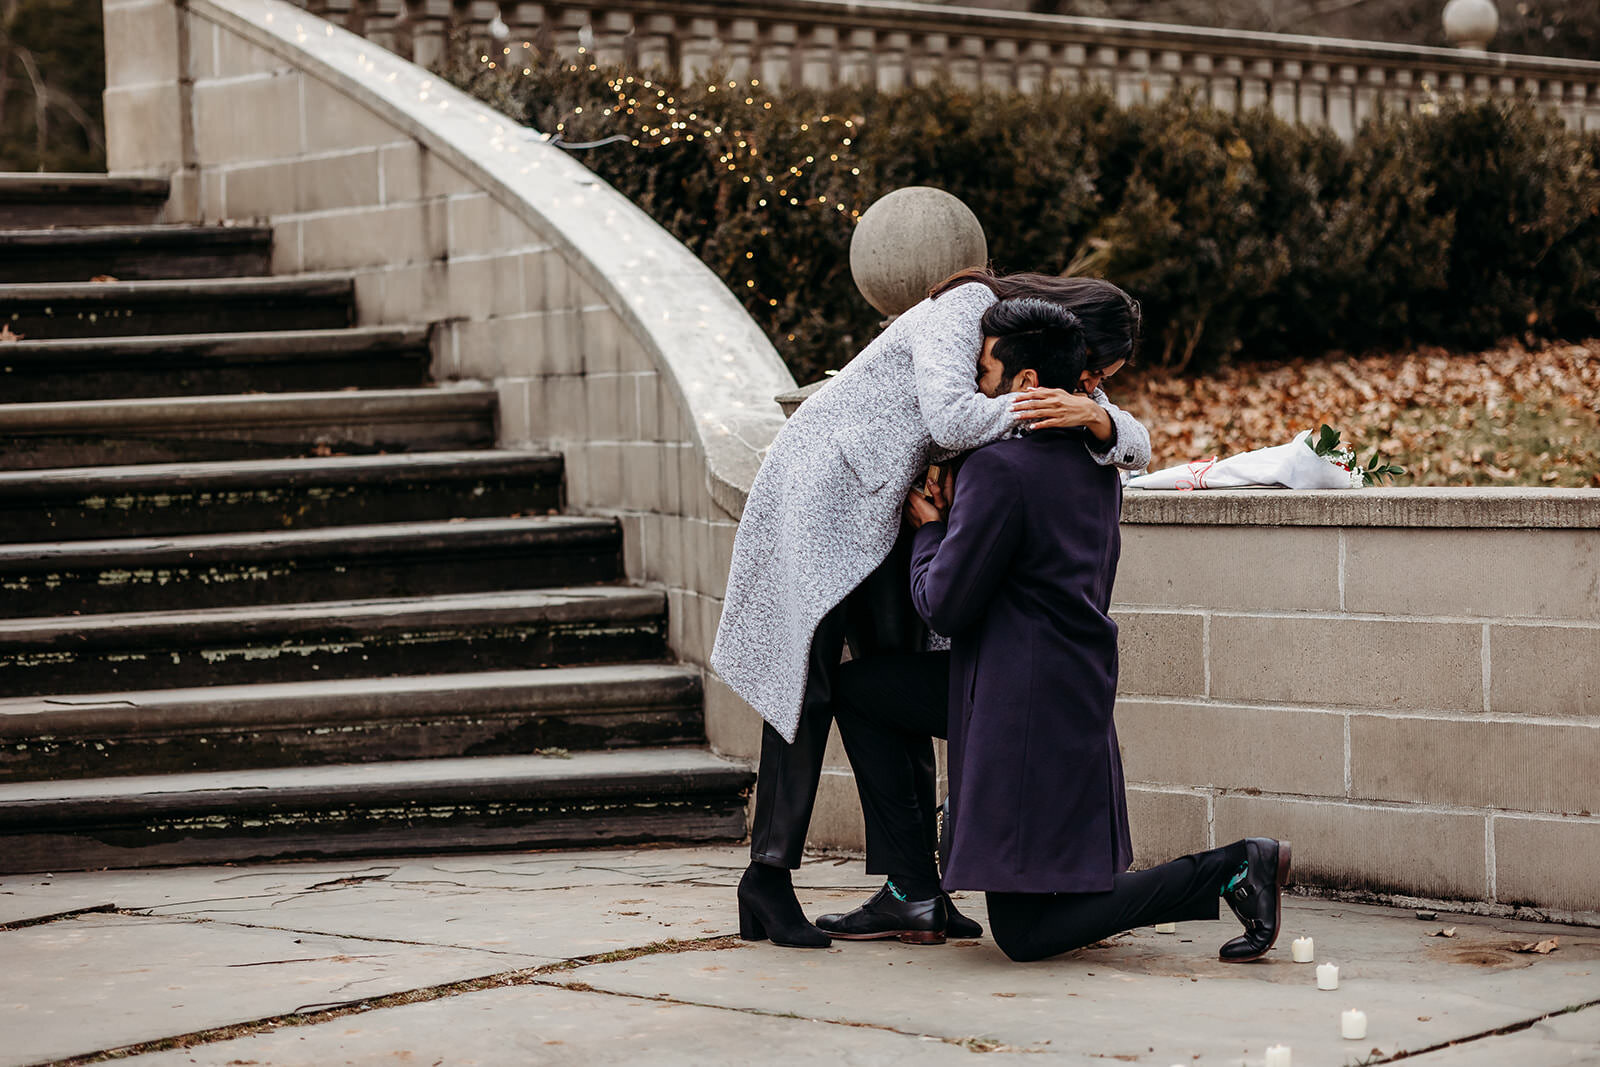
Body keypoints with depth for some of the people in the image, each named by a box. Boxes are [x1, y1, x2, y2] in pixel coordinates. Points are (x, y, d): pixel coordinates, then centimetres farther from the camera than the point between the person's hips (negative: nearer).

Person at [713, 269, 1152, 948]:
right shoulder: (963, 311, -20)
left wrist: (1096, 418, -29)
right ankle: (767, 878, -5)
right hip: (818, 492, -8)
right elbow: (951, 417, -36)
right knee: (808, 685, -10)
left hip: (884, 511, 8)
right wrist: (1039, 406, -28)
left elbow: (1135, 447, -7)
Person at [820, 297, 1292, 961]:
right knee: (856, 690, 18)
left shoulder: (997, 469, -19)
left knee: (1027, 935, -2)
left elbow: (944, 604, -15)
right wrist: (957, 525, 18)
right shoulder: (1095, 465, 9)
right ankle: (913, 894, 15)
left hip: (1025, 705, -10)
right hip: (1077, 692, 10)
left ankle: (1234, 868, -8)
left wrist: (930, 530, 4)